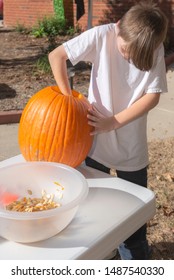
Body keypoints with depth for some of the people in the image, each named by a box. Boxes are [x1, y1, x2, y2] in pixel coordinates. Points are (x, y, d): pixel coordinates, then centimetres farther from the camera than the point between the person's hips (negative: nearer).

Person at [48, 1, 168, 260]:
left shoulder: (156, 50, -11)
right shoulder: (101, 35, -15)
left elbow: (153, 96, -14)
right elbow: (56, 56, -14)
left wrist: (113, 122, -22)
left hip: (132, 145, 1)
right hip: (95, 137, 0)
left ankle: (134, 257, 39)